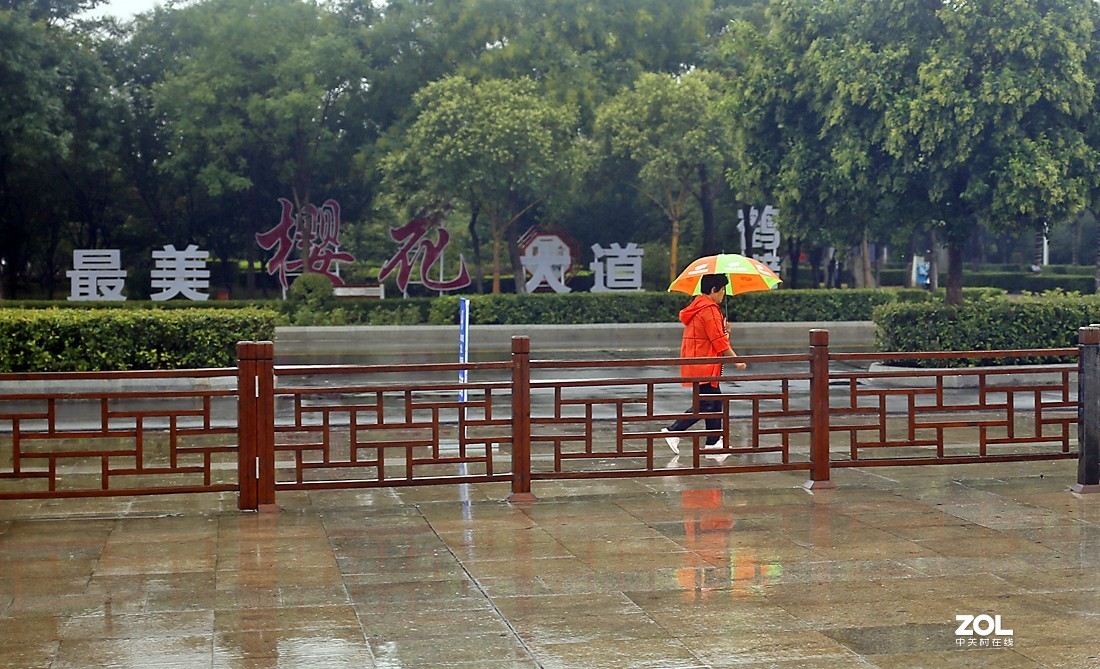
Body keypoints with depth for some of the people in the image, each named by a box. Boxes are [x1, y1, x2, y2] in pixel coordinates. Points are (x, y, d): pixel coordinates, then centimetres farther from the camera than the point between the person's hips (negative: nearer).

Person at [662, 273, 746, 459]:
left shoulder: (698, 306, 16)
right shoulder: (709, 310, -16)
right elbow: (719, 341, -16)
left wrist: (724, 330, 10)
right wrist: (736, 360, -8)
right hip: (704, 365, -10)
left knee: (715, 401, 12)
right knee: (705, 405, -8)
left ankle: (714, 443, 14)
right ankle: (673, 431, -8)